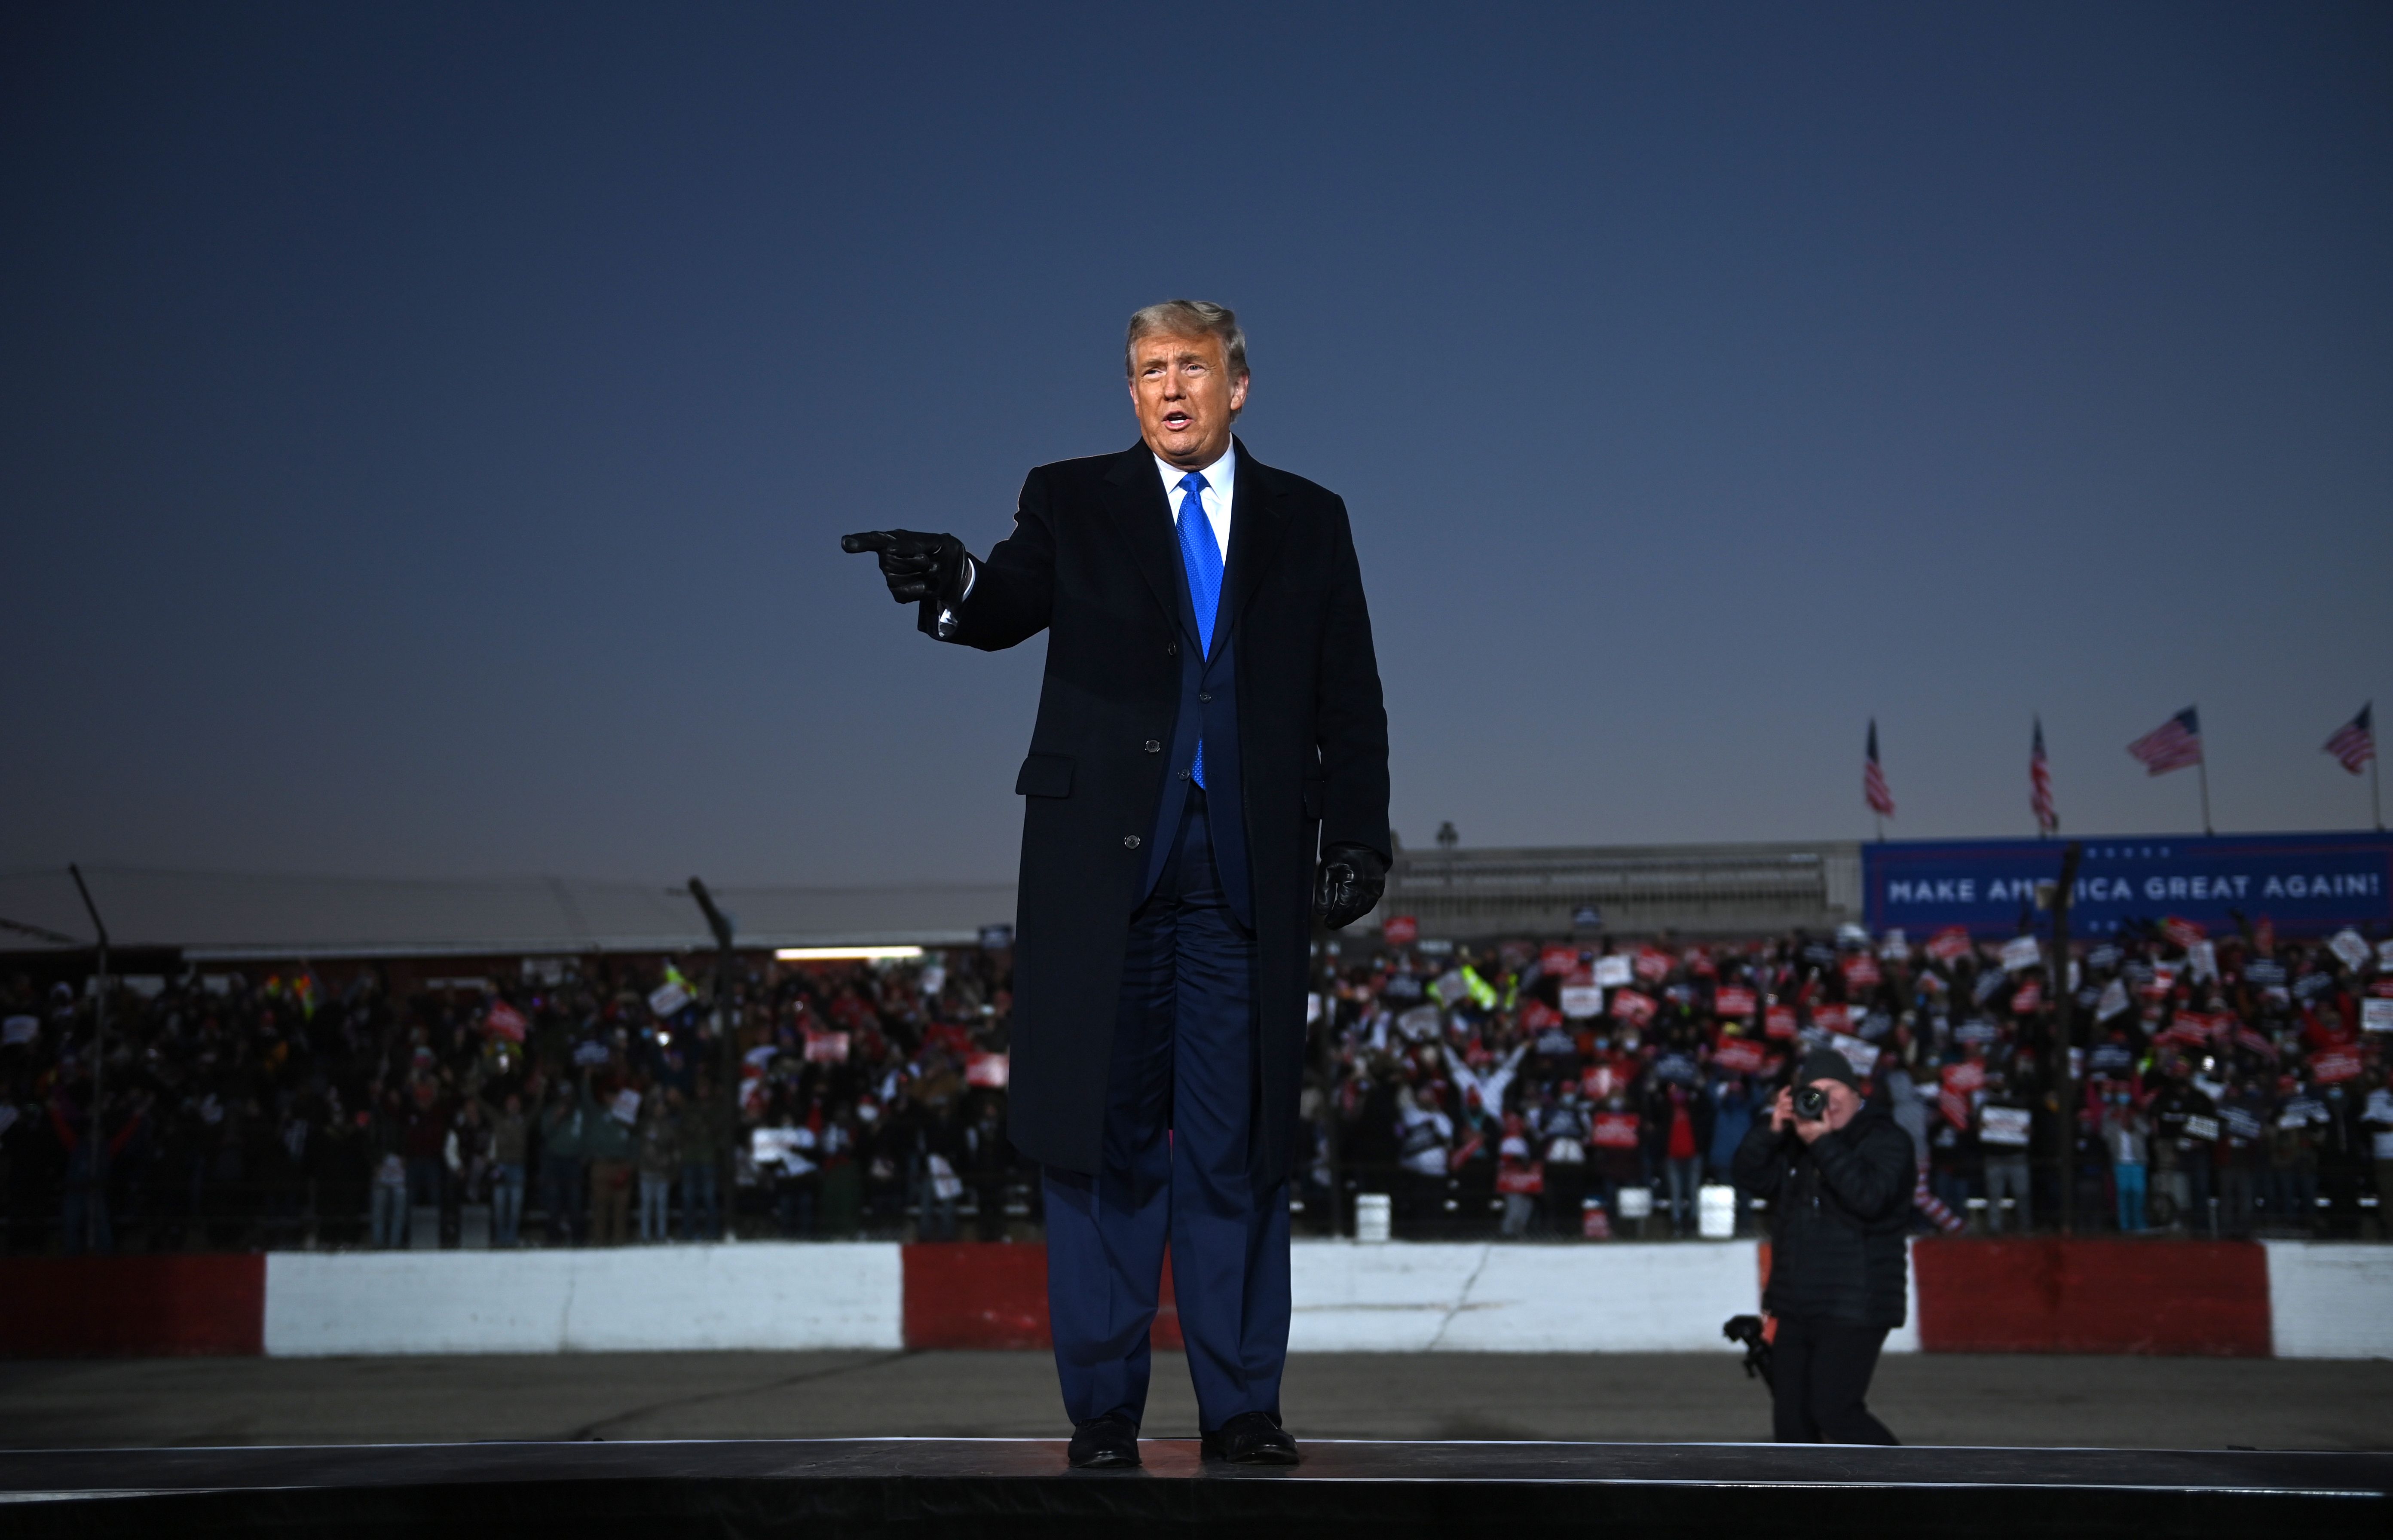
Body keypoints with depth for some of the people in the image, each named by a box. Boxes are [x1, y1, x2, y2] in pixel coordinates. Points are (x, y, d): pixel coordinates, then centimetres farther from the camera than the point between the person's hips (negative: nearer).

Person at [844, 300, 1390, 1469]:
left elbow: (1350, 699, 10)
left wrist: (1358, 837, 0)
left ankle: (1242, 1406, 14)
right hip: (1103, 857, -1)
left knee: (1236, 1136, 4)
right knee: (1104, 1131, 2)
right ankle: (1103, 1406, 12)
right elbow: (1009, 606, -9)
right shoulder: (1071, 501, 8)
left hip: (1250, 868, 1)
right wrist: (950, 583, -32)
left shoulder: (1308, 520, 12)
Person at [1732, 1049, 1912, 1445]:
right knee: (1791, 1417, 8)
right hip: (1797, 1307, 7)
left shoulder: (1887, 1140, -6)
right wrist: (1772, 1129, -10)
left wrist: (1824, 1144, -23)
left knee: (1834, 1412, -13)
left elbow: (1870, 1197, -23)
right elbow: (1753, 1178, 4)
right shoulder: (1794, 1143, 14)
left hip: (1854, 1309, -7)